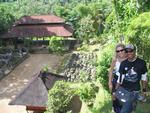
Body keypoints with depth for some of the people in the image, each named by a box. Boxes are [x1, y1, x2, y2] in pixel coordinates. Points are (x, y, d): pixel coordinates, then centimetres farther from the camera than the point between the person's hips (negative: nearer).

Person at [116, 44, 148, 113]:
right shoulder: (123, 63, -2)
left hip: (135, 91, -2)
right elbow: (120, 78, 0)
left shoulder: (141, 63, -6)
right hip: (123, 90, 2)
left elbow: (144, 78, 3)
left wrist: (144, 90, 8)